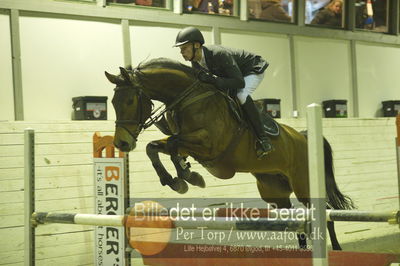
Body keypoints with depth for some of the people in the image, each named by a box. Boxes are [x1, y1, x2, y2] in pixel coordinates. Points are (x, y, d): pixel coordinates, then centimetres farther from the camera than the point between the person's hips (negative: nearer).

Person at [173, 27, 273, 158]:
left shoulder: (219, 54, -38)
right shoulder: (195, 62, -12)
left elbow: (239, 82, -41)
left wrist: (212, 79, -48)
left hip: (253, 71, -9)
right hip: (231, 73, 9)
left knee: (241, 95, -35)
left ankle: (263, 139, -29)